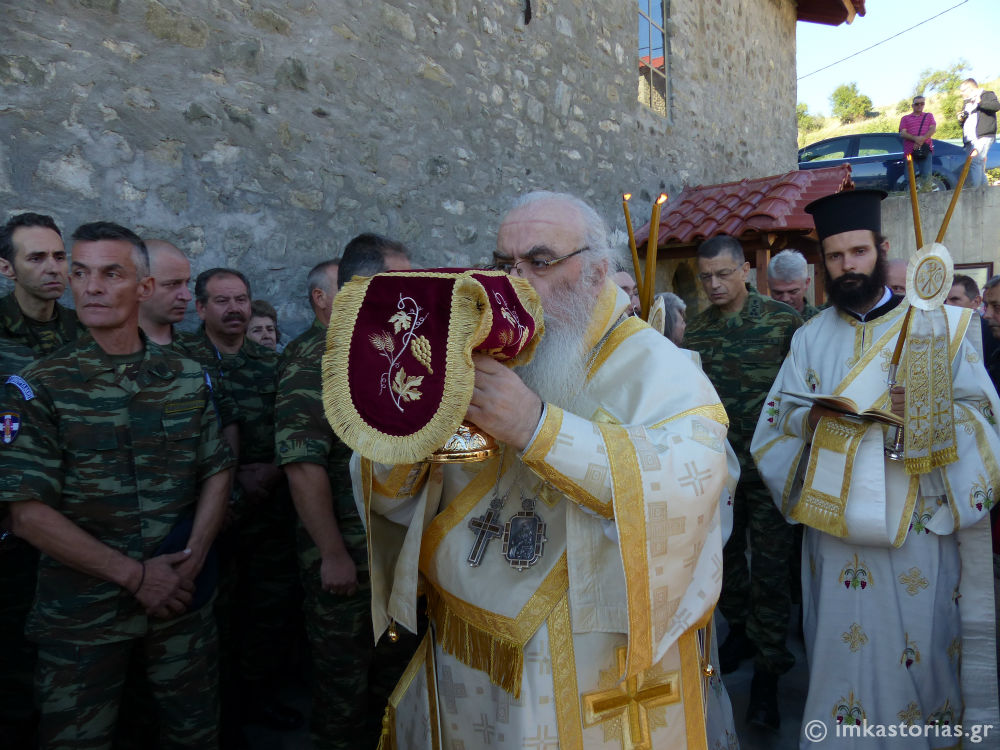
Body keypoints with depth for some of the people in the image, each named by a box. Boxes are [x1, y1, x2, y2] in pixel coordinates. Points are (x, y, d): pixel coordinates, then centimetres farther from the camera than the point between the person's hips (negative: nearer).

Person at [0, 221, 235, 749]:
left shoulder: (190, 380, 3)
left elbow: (217, 471, 5)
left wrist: (193, 559, -9)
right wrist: (133, 574, -14)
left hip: (182, 598, 3)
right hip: (80, 613, -2)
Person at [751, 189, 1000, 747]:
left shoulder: (937, 324, 4)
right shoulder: (810, 338, 9)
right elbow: (776, 422, 7)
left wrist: (929, 408, -17)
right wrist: (813, 419, -13)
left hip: (919, 523, -1)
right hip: (836, 525, 2)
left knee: (918, 649, 6)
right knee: (841, 646, 8)